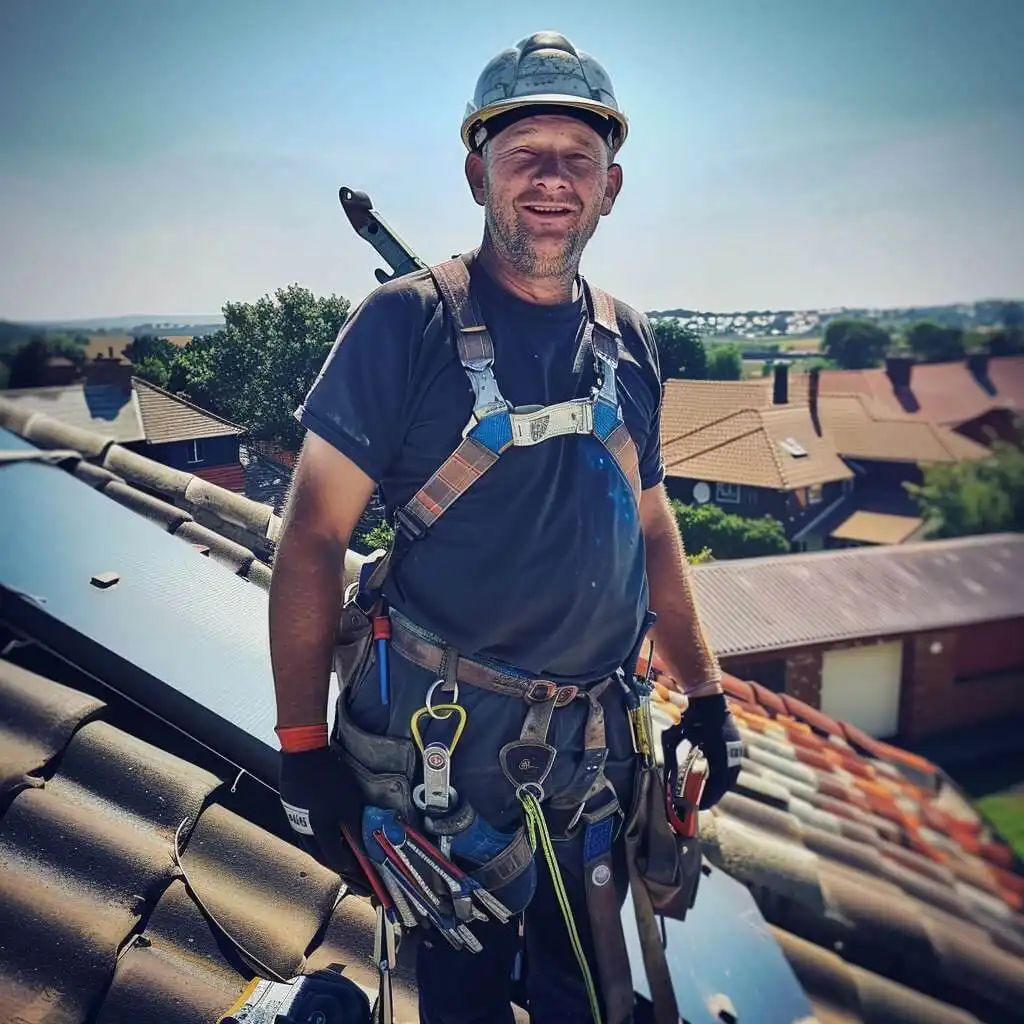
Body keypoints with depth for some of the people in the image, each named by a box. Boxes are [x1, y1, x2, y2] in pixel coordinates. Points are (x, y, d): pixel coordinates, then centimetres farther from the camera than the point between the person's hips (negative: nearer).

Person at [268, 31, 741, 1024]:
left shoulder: (627, 340, 5)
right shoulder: (406, 322, -11)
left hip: (599, 742, 5)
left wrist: (705, 693, 12)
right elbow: (313, 535, -11)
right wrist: (303, 747, -13)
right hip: (446, 737, -4)